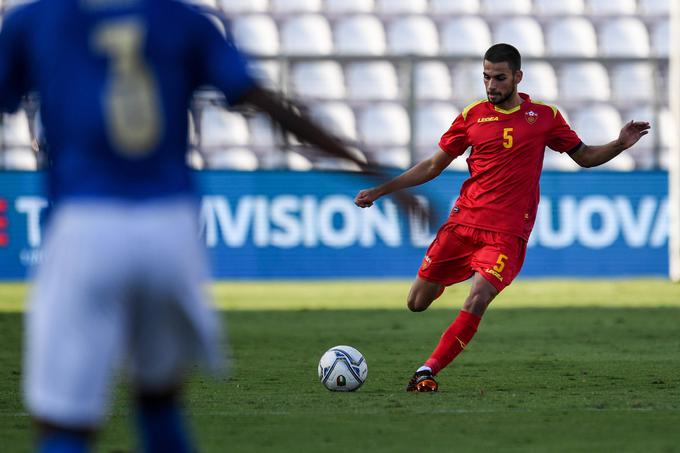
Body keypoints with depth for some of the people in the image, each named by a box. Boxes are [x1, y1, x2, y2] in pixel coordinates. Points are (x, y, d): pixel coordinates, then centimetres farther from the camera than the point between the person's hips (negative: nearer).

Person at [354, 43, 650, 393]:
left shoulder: (544, 116, 6)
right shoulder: (473, 115, 8)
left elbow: (584, 156, 15)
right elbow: (433, 166, 15)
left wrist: (620, 145, -5)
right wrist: (380, 191, 11)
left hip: (507, 233, -2)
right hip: (463, 221, 2)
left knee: (477, 300, -24)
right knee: (417, 303, 2)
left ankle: (428, 371, -16)